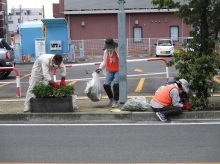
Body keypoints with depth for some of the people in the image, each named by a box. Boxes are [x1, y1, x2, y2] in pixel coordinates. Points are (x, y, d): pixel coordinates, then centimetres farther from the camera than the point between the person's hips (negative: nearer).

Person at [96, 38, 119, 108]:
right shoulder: (106, 52, 10)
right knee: (106, 85, -7)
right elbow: (104, 61, 20)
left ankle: (116, 101, -6)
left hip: (118, 70, -5)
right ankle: (111, 99, 18)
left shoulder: (117, 51, -8)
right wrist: (100, 68, 8)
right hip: (109, 71, 5)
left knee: (116, 84, -19)